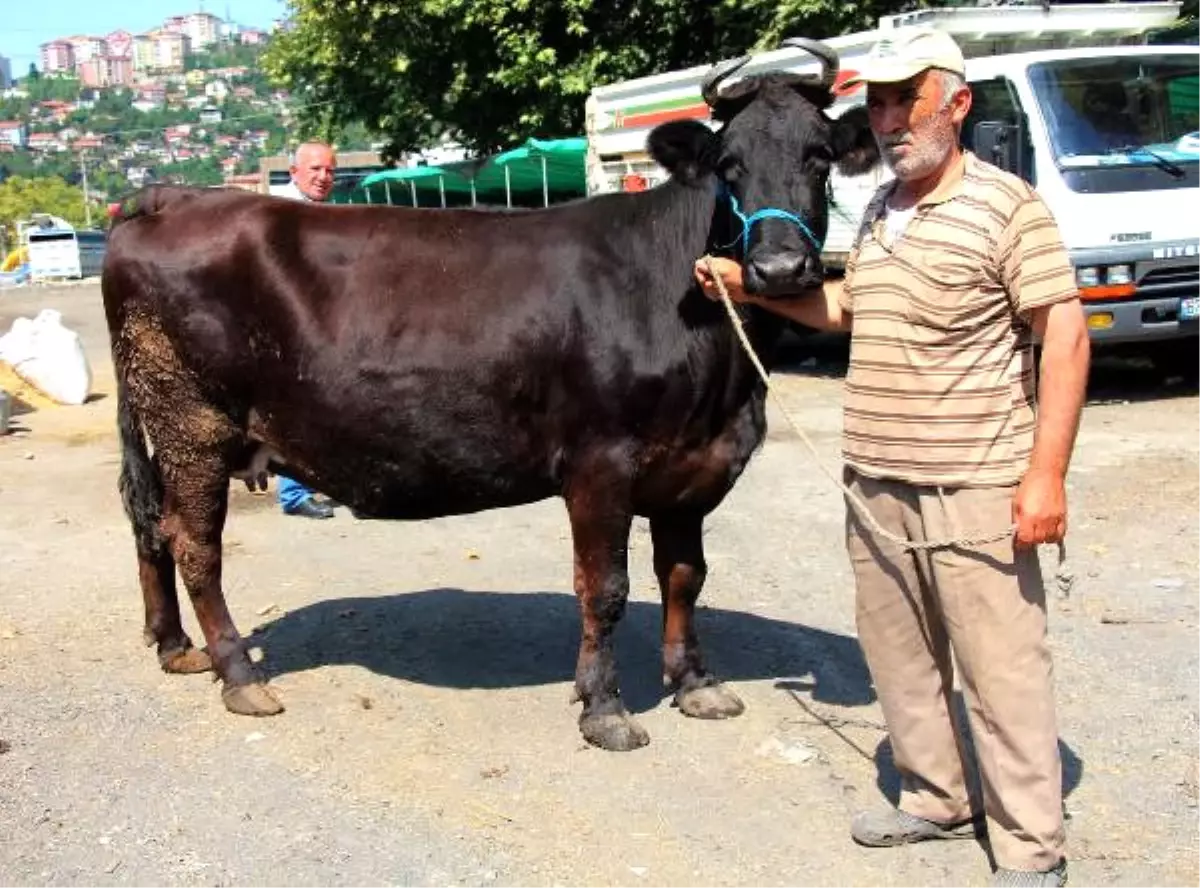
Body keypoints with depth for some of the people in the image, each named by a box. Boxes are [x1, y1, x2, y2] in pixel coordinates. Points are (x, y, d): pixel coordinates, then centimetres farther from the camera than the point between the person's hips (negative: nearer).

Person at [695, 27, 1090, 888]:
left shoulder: (1007, 205, -10)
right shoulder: (879, 211, 12)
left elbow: (1066, 335, -13)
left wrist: (1046, 472, -18)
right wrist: (753, 288, 19)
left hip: (974, 488, -7)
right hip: (875, 482, 7)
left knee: (1002, 667, 0)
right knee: (900, 655, 16)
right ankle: (936, 798, 34)